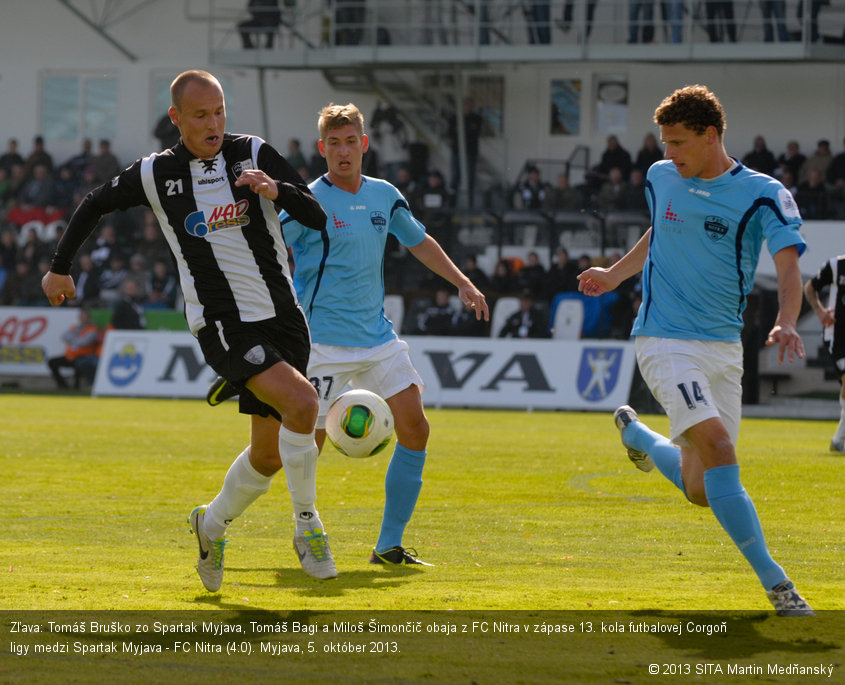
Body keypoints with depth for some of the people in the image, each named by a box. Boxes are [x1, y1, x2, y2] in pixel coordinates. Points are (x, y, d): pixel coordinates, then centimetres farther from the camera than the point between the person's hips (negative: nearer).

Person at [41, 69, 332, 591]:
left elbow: (318, 218, -3)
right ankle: (307, 525, -11)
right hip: (223, 326, -3)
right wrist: (60, 268, 24)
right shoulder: (155, 174, 0)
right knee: (301, 400, -26)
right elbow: (95, 205, 18)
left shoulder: (253, 154, 1)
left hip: (283, 314, 3)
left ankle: (213, 523, 36)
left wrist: (277, 190, -22)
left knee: (269, 455, 8)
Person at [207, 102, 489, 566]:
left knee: (415, 427, -4)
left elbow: (419, 242, 23)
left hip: (377, 336, 6)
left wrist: (463, 283, 18)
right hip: (323, 340, -6)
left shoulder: (384, 196, 9)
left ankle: (389, 545, 4)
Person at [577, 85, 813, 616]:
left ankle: (636, 432, 39)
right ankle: (773, 580, -20)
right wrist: (615, 276, 22)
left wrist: (786, 323, -36)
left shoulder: (762, 194, -7)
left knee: (701, 491, 5)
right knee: (717, 445, -24)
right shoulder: (661, 179, 4)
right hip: (665, 340, -1)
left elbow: (788, 264, -20)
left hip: (723, 347, 1)